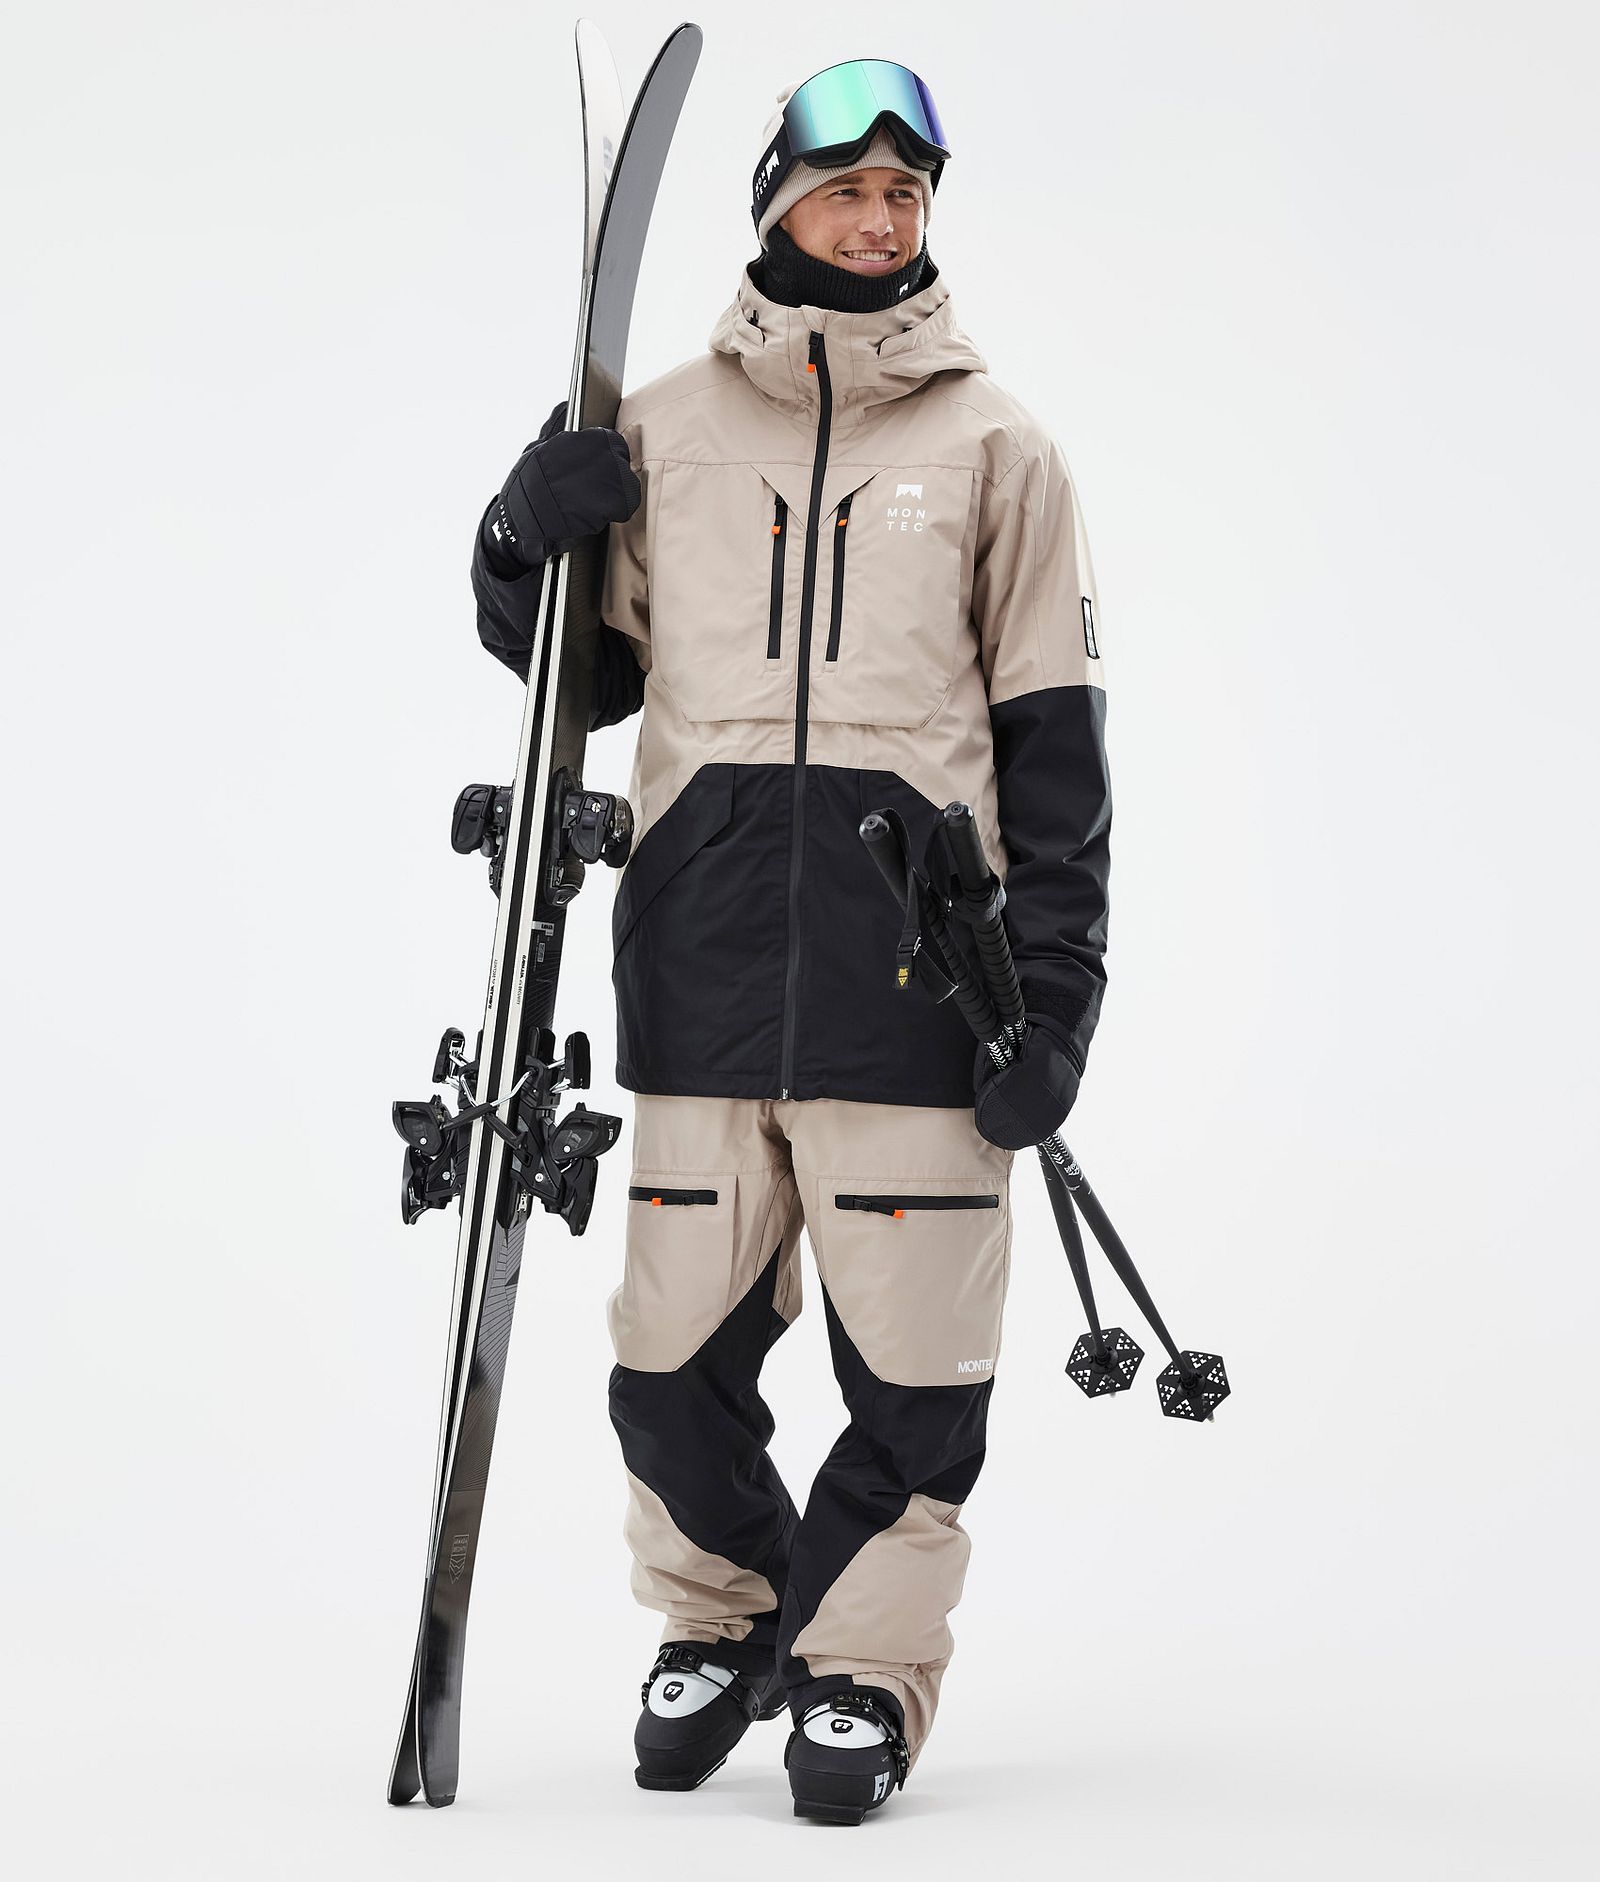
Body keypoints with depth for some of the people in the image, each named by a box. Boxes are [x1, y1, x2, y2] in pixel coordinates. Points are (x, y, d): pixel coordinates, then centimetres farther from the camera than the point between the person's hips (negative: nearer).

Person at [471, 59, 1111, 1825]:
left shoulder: (994, 446, 7)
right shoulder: (661, 430, 10)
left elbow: (1053, 735, 6)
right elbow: (592, 676, 18)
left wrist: (1053, 993, 0)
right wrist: (527, 548, -3)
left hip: (912, 950, -1)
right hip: (701, 947, 1)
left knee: (911, 1351, -1)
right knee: (677, 1342, 3)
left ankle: (864, 1666, 17)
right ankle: (720, 1619, 28)